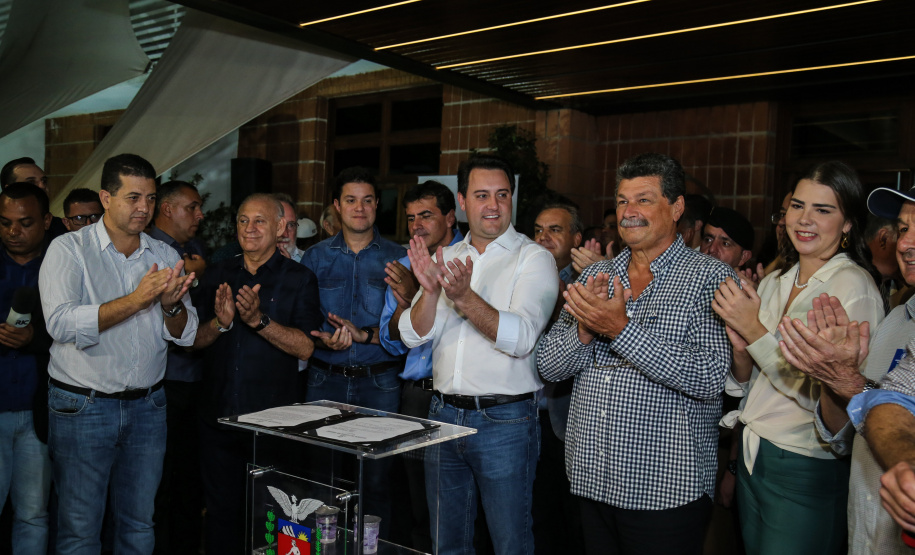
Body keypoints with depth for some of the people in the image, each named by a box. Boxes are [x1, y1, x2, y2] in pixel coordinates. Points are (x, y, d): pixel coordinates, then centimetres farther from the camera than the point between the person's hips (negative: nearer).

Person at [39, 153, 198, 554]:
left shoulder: (165, 257, 6)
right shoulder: (69, 249, -6)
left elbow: (185, 335, 4)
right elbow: (61, 323, -20)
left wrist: (172, 305, -17)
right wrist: (136, 300, -26)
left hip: (147, 407, 4)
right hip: (82, 406, -4)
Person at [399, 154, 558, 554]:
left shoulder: (534, 259, -6)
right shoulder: (447, 257, 9)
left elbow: (521, 338, -20)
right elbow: (412, 335, 1)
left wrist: (465, 299, -32)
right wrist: (430, 291, -18)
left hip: (505, 420, -5)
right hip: (444, 414, 5)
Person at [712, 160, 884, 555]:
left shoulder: (854, 286, -13)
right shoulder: (774, 281, 7)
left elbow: (825, 398, -21)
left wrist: (756, 331, -20)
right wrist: (741, 348, -9)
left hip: (807, 473, -6)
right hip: (752, 457, 6)